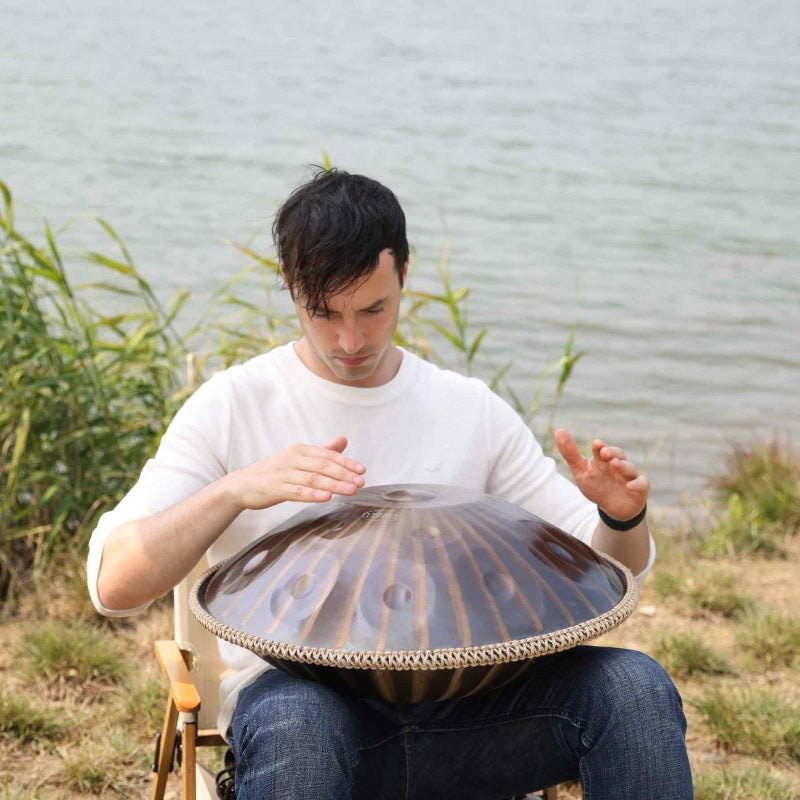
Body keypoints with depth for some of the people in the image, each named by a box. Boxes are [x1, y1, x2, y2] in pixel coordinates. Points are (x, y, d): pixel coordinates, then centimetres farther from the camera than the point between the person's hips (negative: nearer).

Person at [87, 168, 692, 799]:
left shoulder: (474, 412, 11)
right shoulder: (233, 408, 2)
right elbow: (113, 584, -8)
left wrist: (622, 516, -12)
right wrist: (236, 489, -24)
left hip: (461, 709, 3)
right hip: (299, 696, -3)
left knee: (635, 687, -23)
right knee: (293, 722, -40)